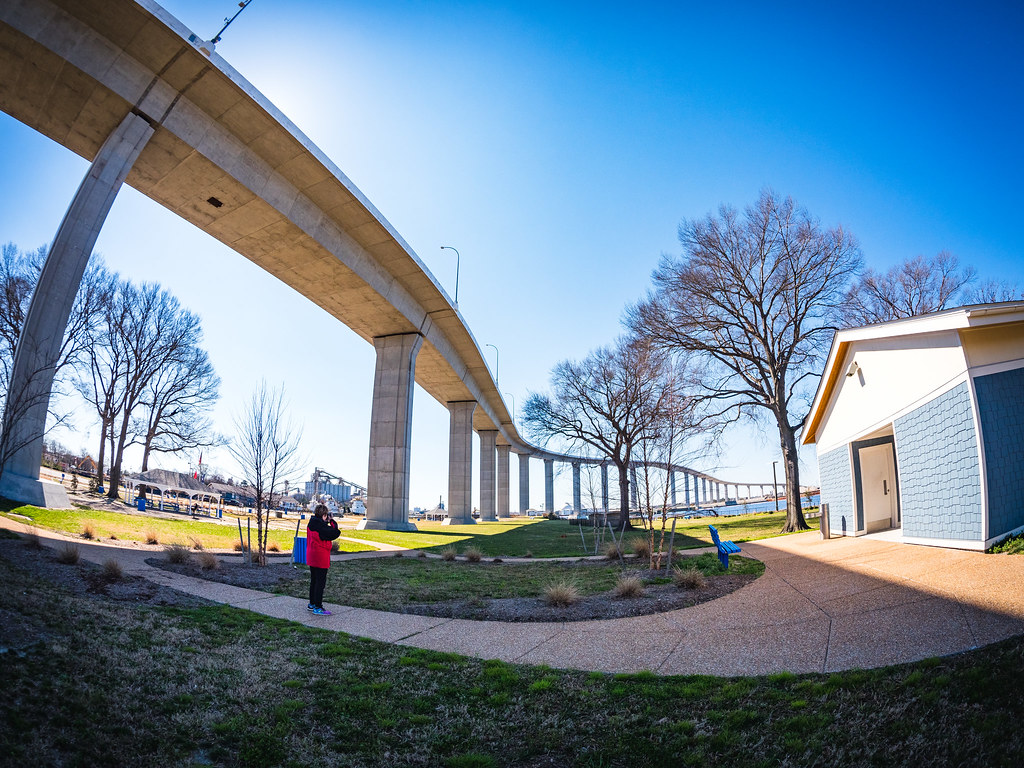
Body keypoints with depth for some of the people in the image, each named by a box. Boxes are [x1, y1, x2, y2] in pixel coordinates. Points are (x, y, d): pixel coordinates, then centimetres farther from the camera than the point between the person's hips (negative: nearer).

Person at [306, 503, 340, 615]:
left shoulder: (311, 523, 6)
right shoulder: (320, 525, -21)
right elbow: (335, 533, -20)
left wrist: (326, 522, 6)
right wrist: (332, 521, -8)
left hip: (312, 556, 9)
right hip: (321, 557, -9)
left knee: (314, 580, 19)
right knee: (320, 582, -2)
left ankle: (311, 604, 29)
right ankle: (317, 607, 2)